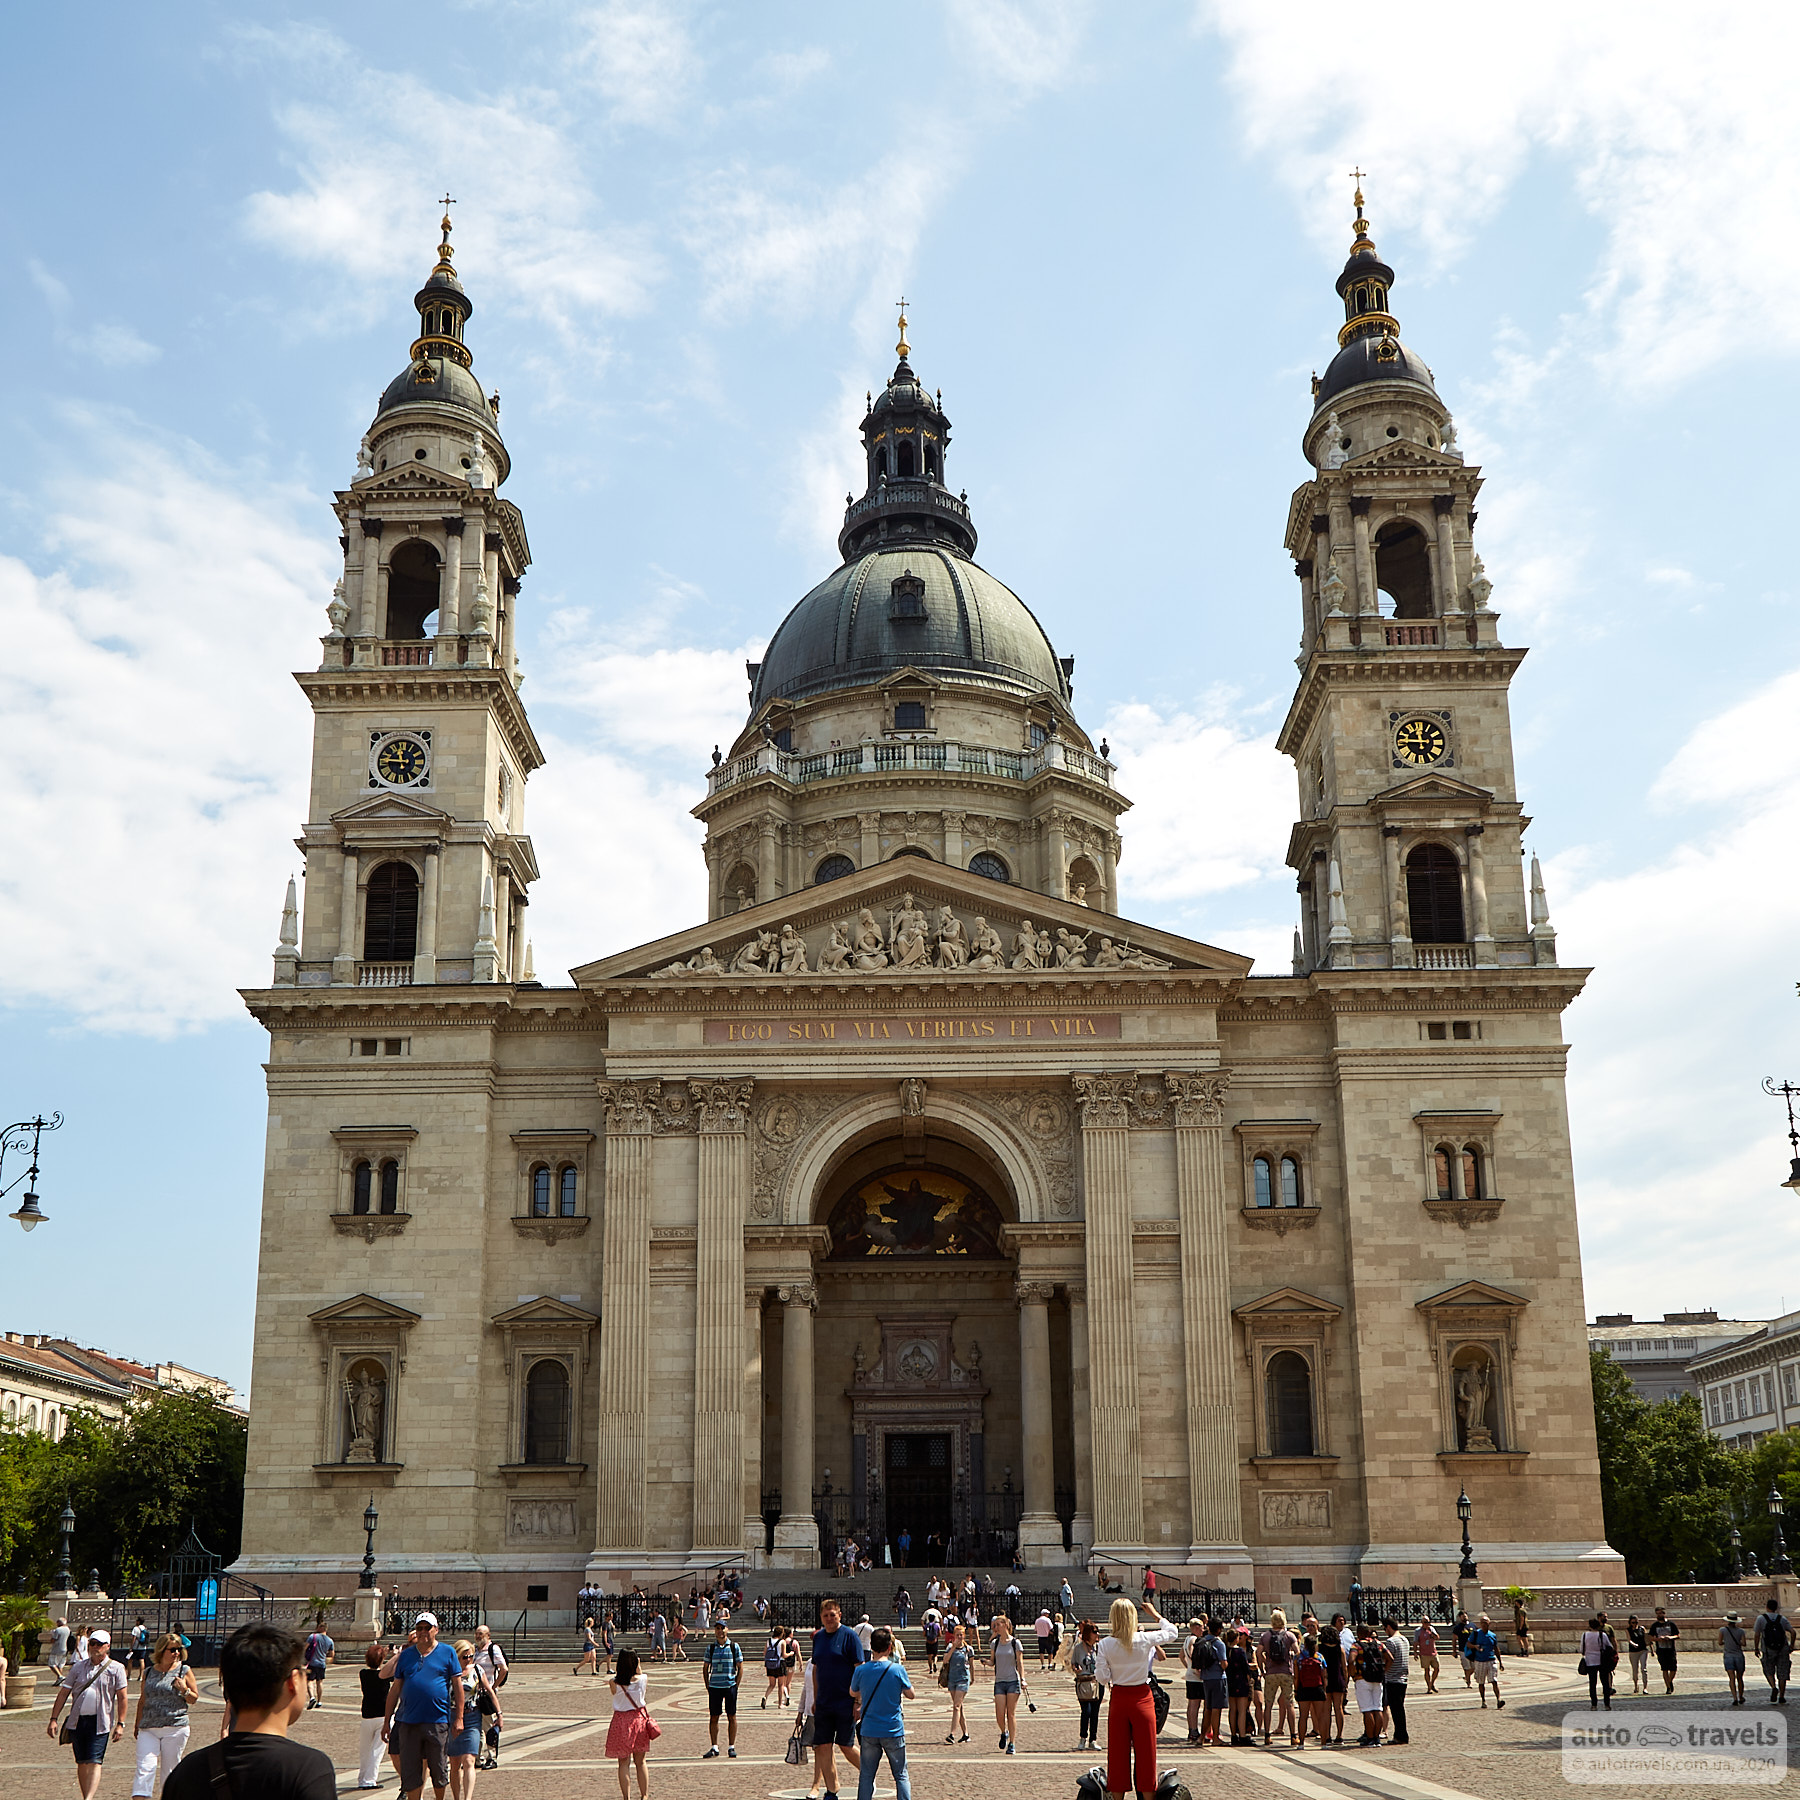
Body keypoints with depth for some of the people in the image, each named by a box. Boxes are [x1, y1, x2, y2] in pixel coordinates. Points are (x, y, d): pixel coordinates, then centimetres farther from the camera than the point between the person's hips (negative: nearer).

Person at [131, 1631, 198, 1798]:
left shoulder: (184, 1671, 3)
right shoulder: (149, 1672, 10)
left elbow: (194, 1698, 6)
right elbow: (142, 1701, 19)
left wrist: (184, 1690, -12)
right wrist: (137, 1724, 20)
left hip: (175, 1729, -2)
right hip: (148, 1728, 2)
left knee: (170, 1770, 5)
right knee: (145, 1768, -10)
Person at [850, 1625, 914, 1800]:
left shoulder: (861, 1670, -7)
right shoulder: (897, 1670, -11)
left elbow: (853, 1694, 11)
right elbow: (910, 1693, 4)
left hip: (869, 1731, 1)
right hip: (894, 1730, -1)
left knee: (866, 1775, 9)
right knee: (901, 1775, 9)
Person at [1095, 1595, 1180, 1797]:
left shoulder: (1106, 1644, -9)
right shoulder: (1145, 1640, -10)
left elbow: (1102, 1676, -7)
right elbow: (1173, 1633, 6)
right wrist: (1156, 1614, 17)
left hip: (1118, 1699, 1)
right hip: (1142, 1698, -1)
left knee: (1118, 1752, 9)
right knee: (1145, 1750, 7)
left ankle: (1117, 1793, 12)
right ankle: (1147, 1793, 10)